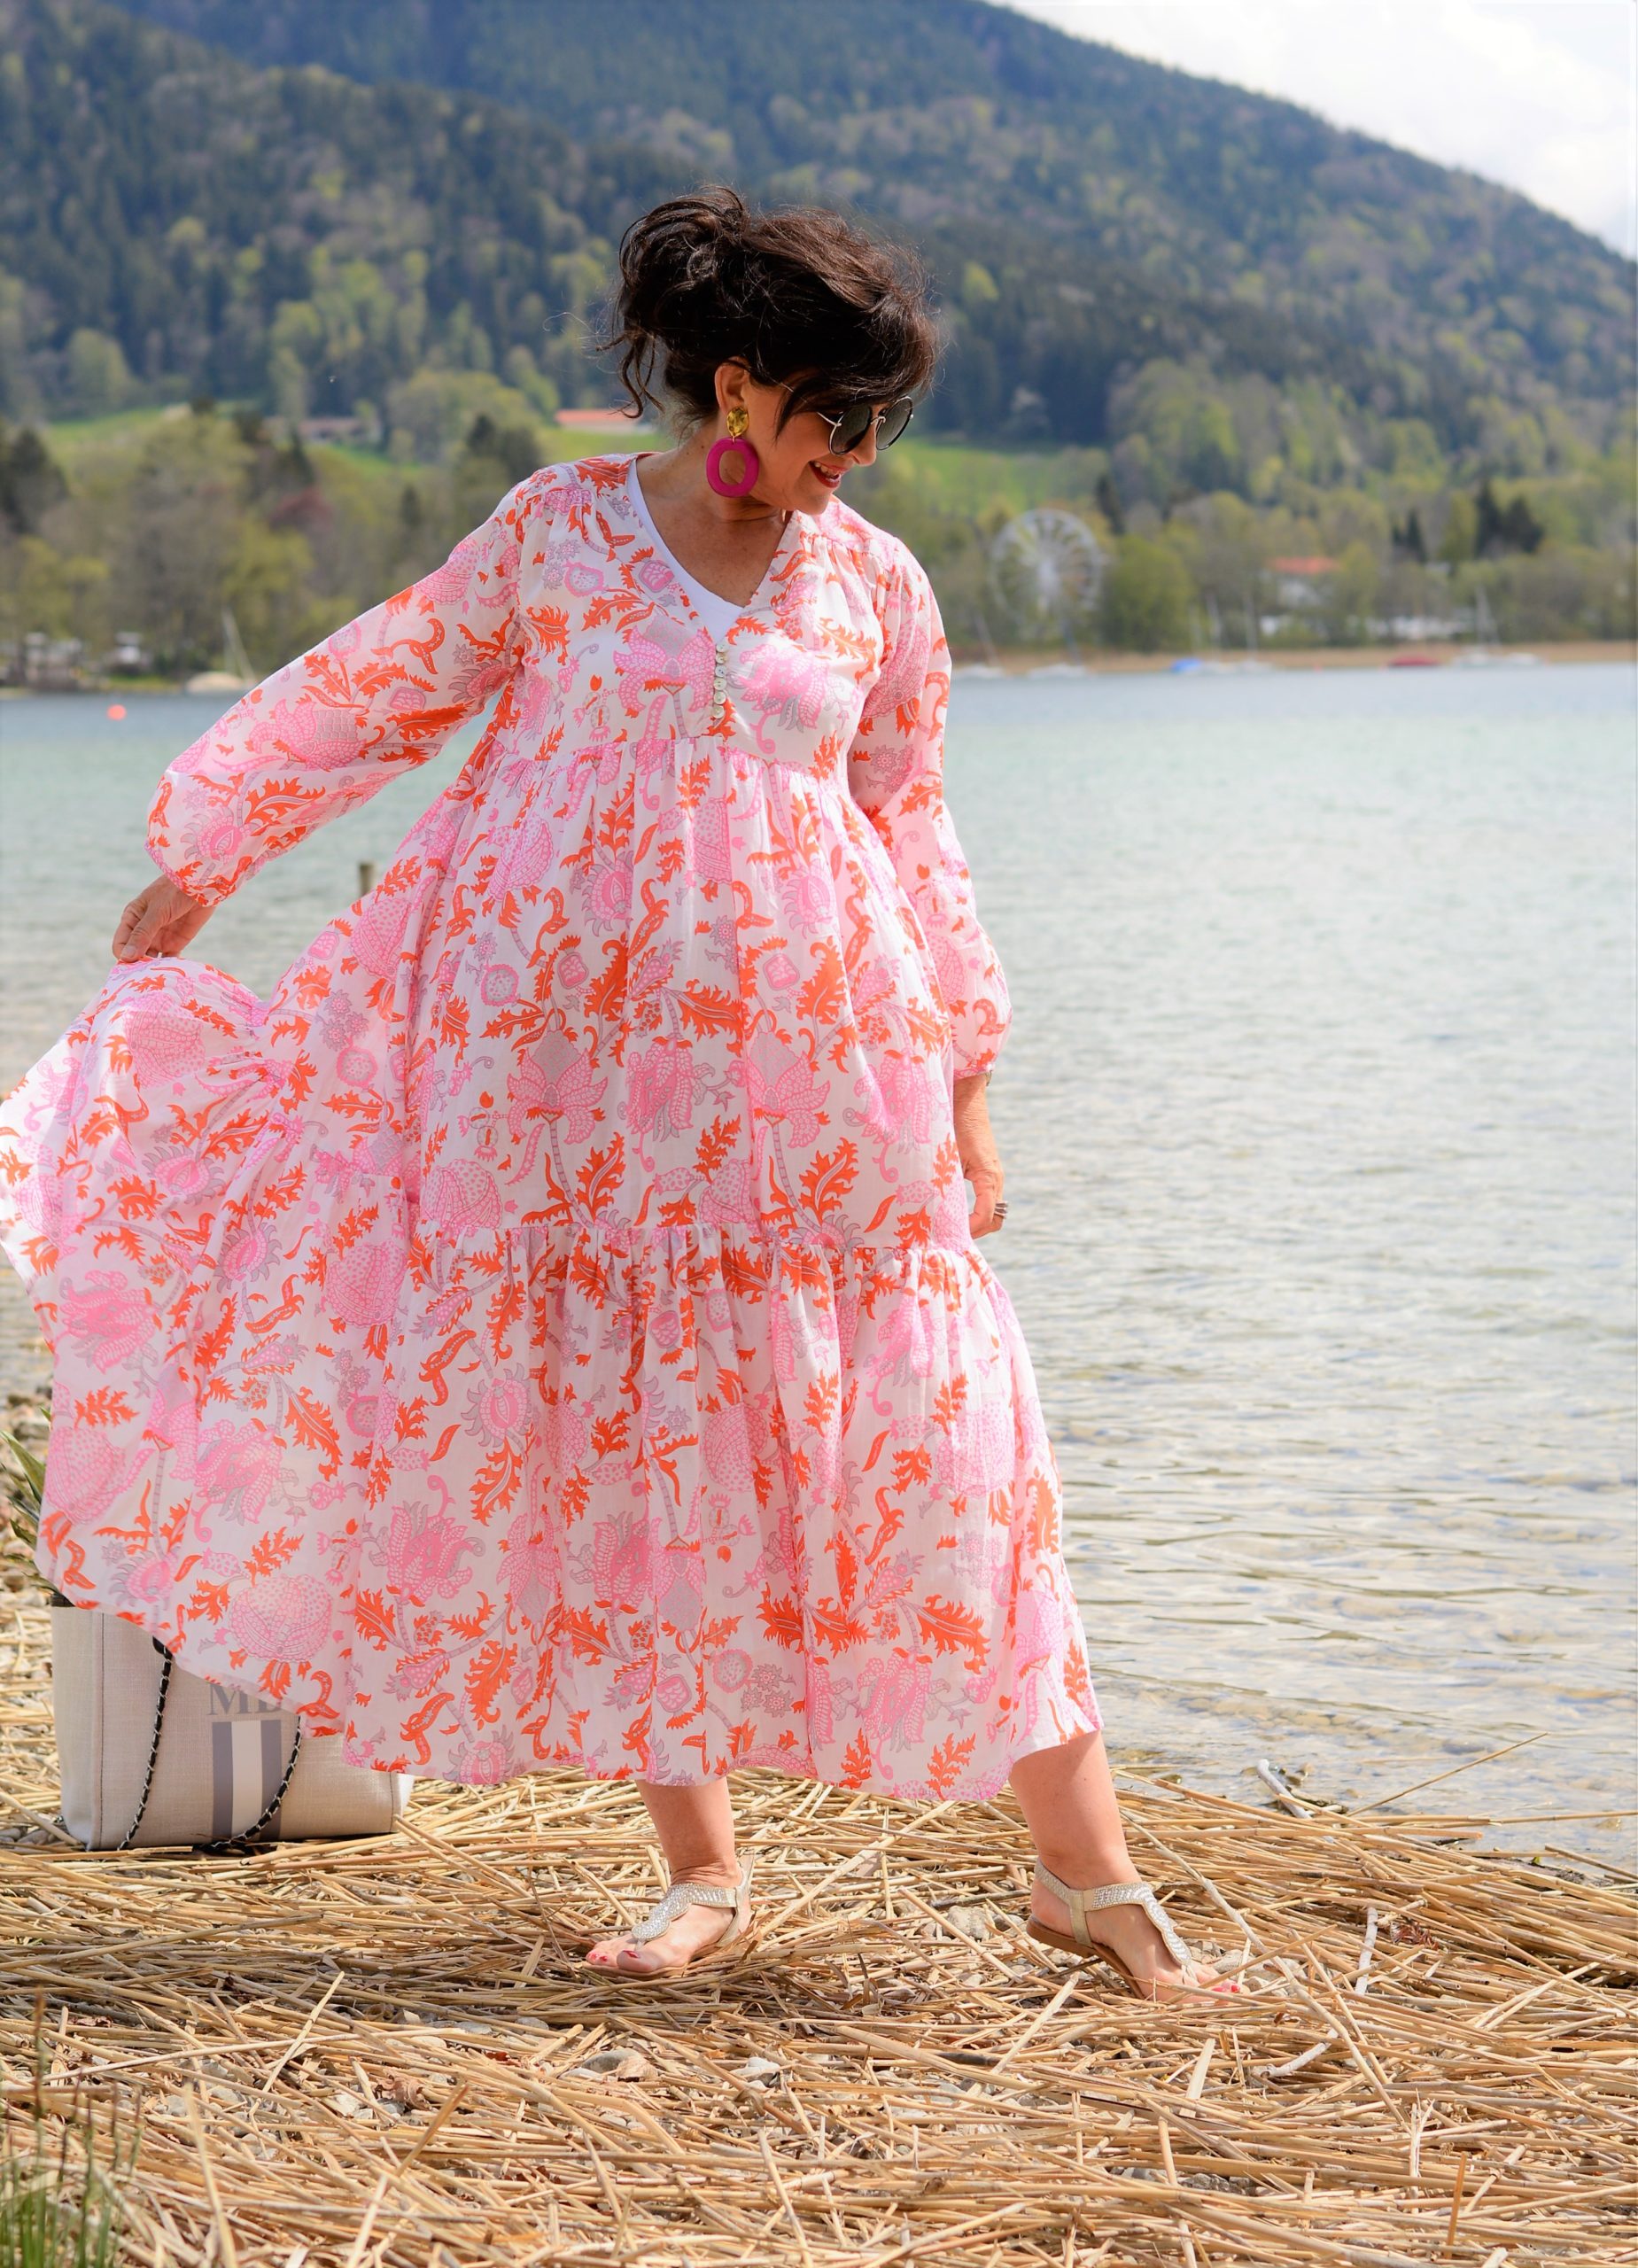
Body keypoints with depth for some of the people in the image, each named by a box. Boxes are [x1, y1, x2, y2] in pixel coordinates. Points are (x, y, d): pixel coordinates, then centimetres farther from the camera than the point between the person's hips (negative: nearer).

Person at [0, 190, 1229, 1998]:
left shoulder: (876, 586, 5)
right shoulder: (560, 531, 1)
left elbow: (909, 837, 12)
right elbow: (375, 690, 12)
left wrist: (962, 1093, 10)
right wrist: (206, 858, 18)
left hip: (805, 1083, 0)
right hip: (571, 1071, 0)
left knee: (924, 1441, -2)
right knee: (618, 1451, 4)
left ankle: (1086, 1867, 5)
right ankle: (702, 1869, 17)